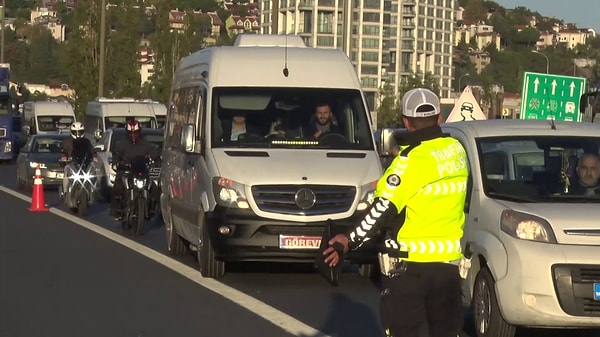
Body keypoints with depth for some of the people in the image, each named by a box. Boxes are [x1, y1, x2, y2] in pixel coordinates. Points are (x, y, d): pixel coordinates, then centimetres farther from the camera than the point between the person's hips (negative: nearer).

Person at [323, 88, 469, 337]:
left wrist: (350, 241, -16)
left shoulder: (411, 159, -15)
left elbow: (384, 209, -19)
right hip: (449, 260, 6)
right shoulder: (456, 150, 4)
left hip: (409, 263, -6)